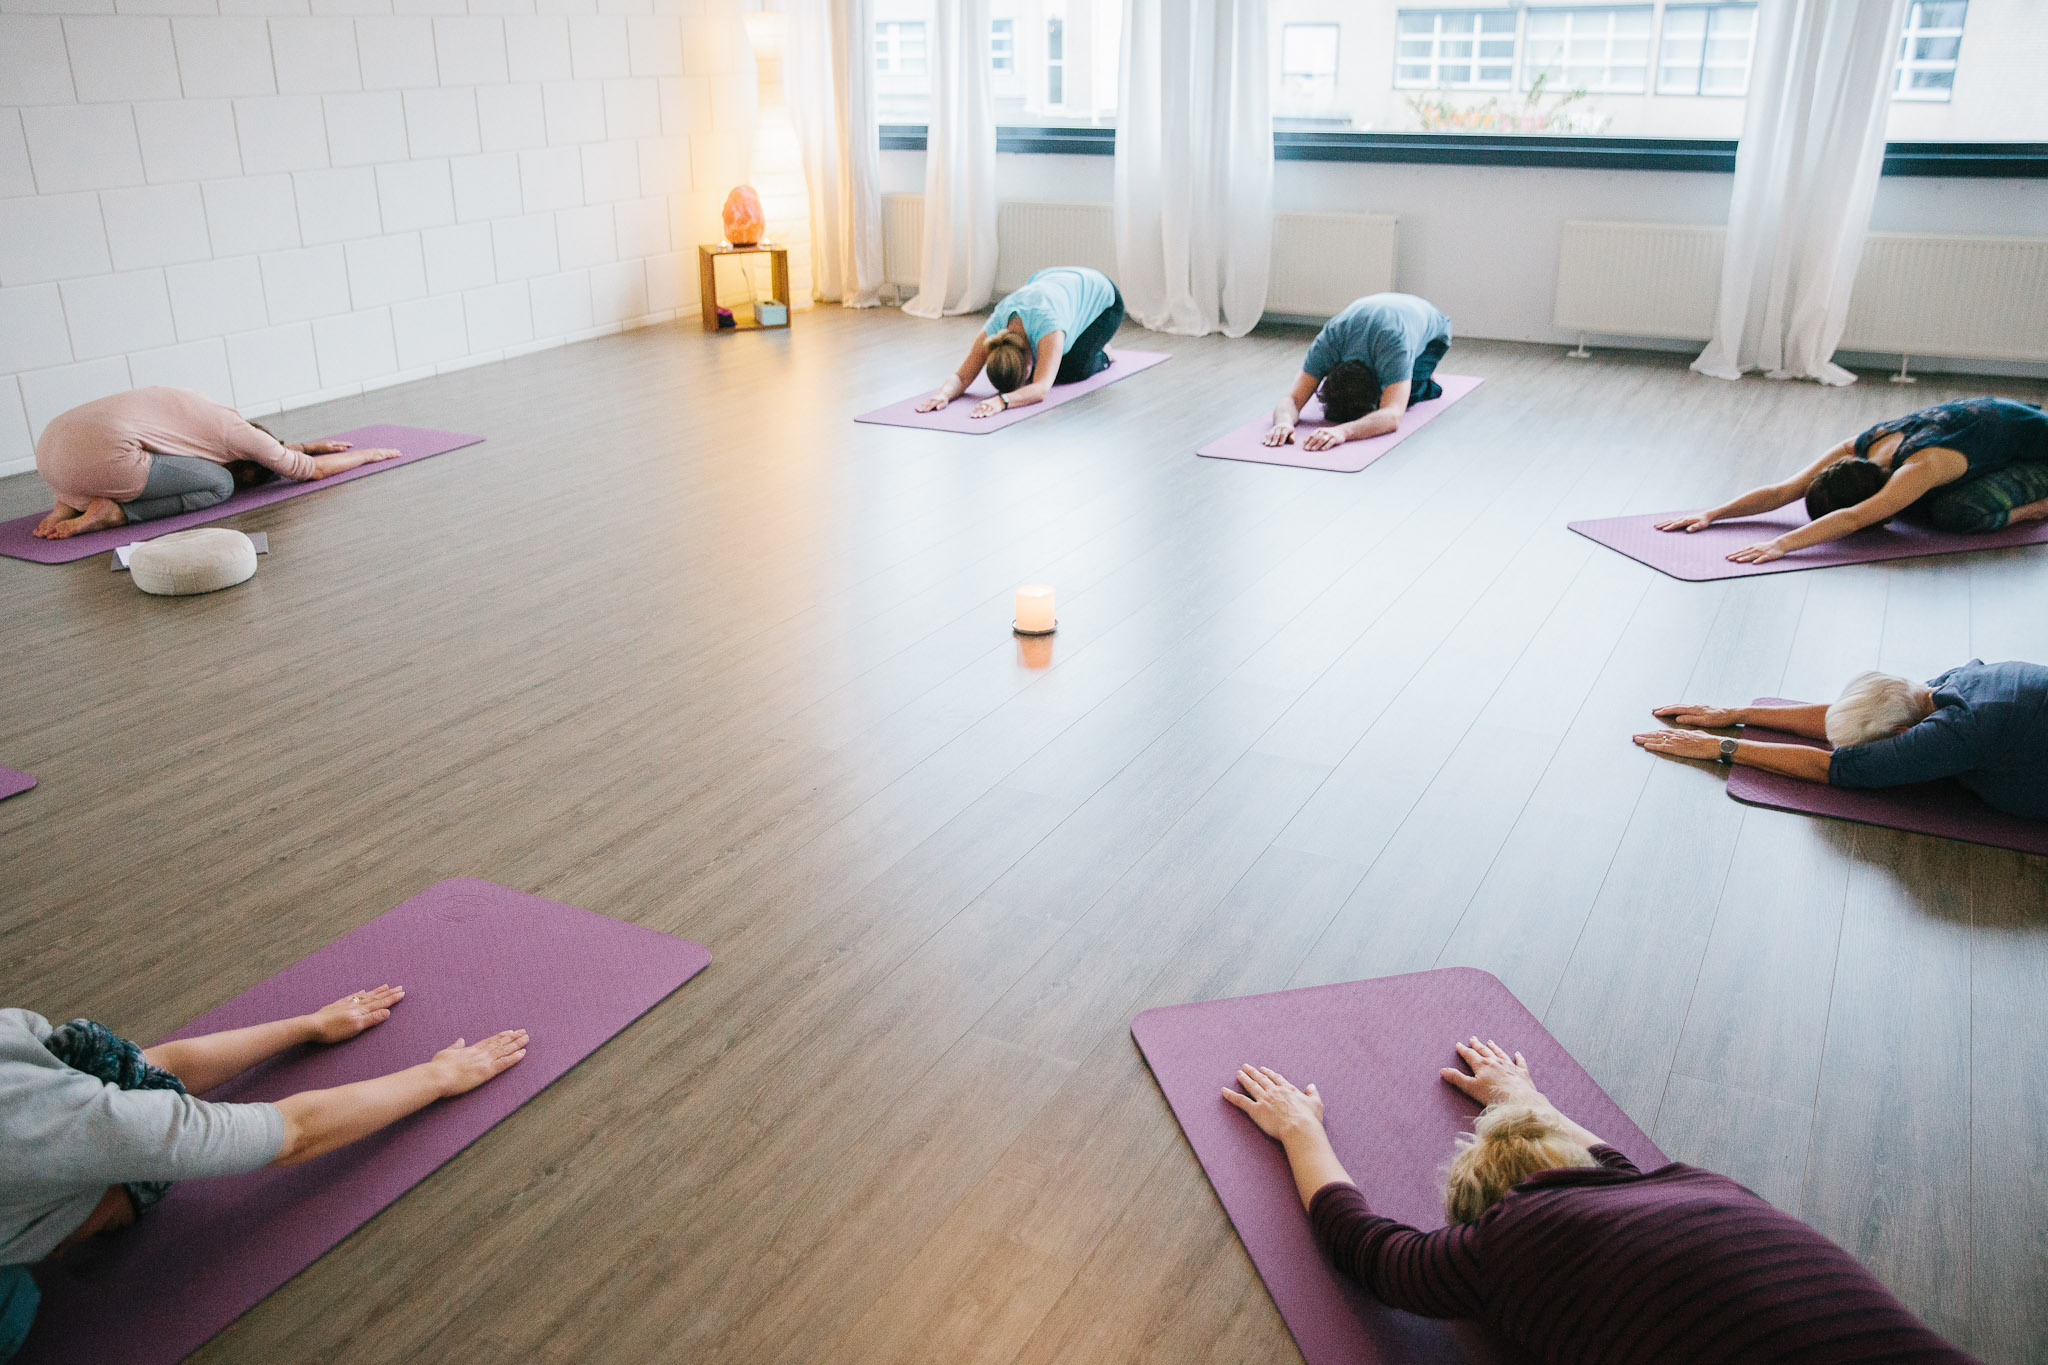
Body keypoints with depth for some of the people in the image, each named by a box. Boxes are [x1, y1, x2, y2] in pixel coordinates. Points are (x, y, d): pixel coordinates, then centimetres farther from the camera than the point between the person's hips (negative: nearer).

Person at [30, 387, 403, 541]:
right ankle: (111, 513, -9)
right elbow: (312, 470, 16)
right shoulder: (238, 433, 5)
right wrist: (367, 455, 30)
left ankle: (73, 503, 13)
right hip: (99, 456, -9)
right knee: (218, 486, 7)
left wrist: (310, 445, 55)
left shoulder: (214, 418, 28)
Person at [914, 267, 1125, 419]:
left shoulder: (1046, 322, -47)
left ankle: (1101, 354, 14)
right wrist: (943, 394, -54)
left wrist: (1002, 401, -72)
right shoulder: (994, 327, -33)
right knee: (1036, 369, -7)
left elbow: (1041, 389, -55)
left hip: (1101, 296, -5)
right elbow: (962, 376, -32)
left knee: (1074, 371, -20)